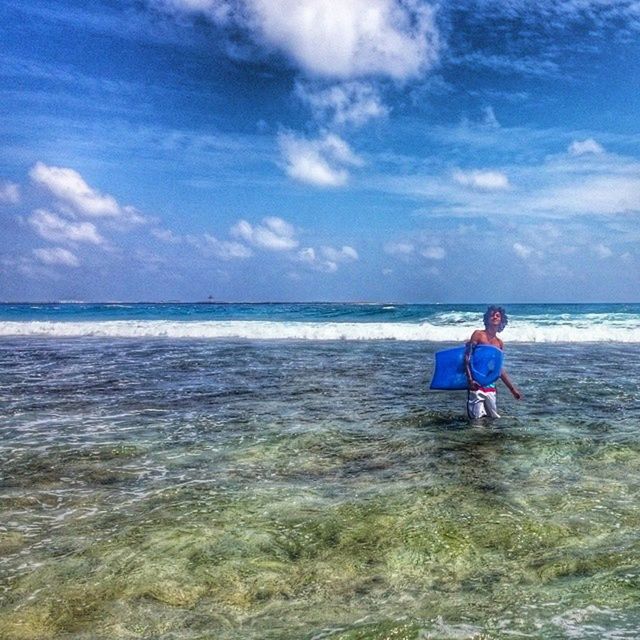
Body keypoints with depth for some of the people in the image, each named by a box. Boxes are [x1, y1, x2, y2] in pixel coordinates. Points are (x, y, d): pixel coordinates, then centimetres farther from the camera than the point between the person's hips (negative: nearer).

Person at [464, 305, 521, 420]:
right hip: (476, 382, -5)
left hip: (490, 384, 5)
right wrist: (470, 379, -21)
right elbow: (467, 357, -10)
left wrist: (512, 389, 17)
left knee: (493, 417, 8)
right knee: (475, 417, -8)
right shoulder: (478, 334, -3)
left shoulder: (499, 343, 12)